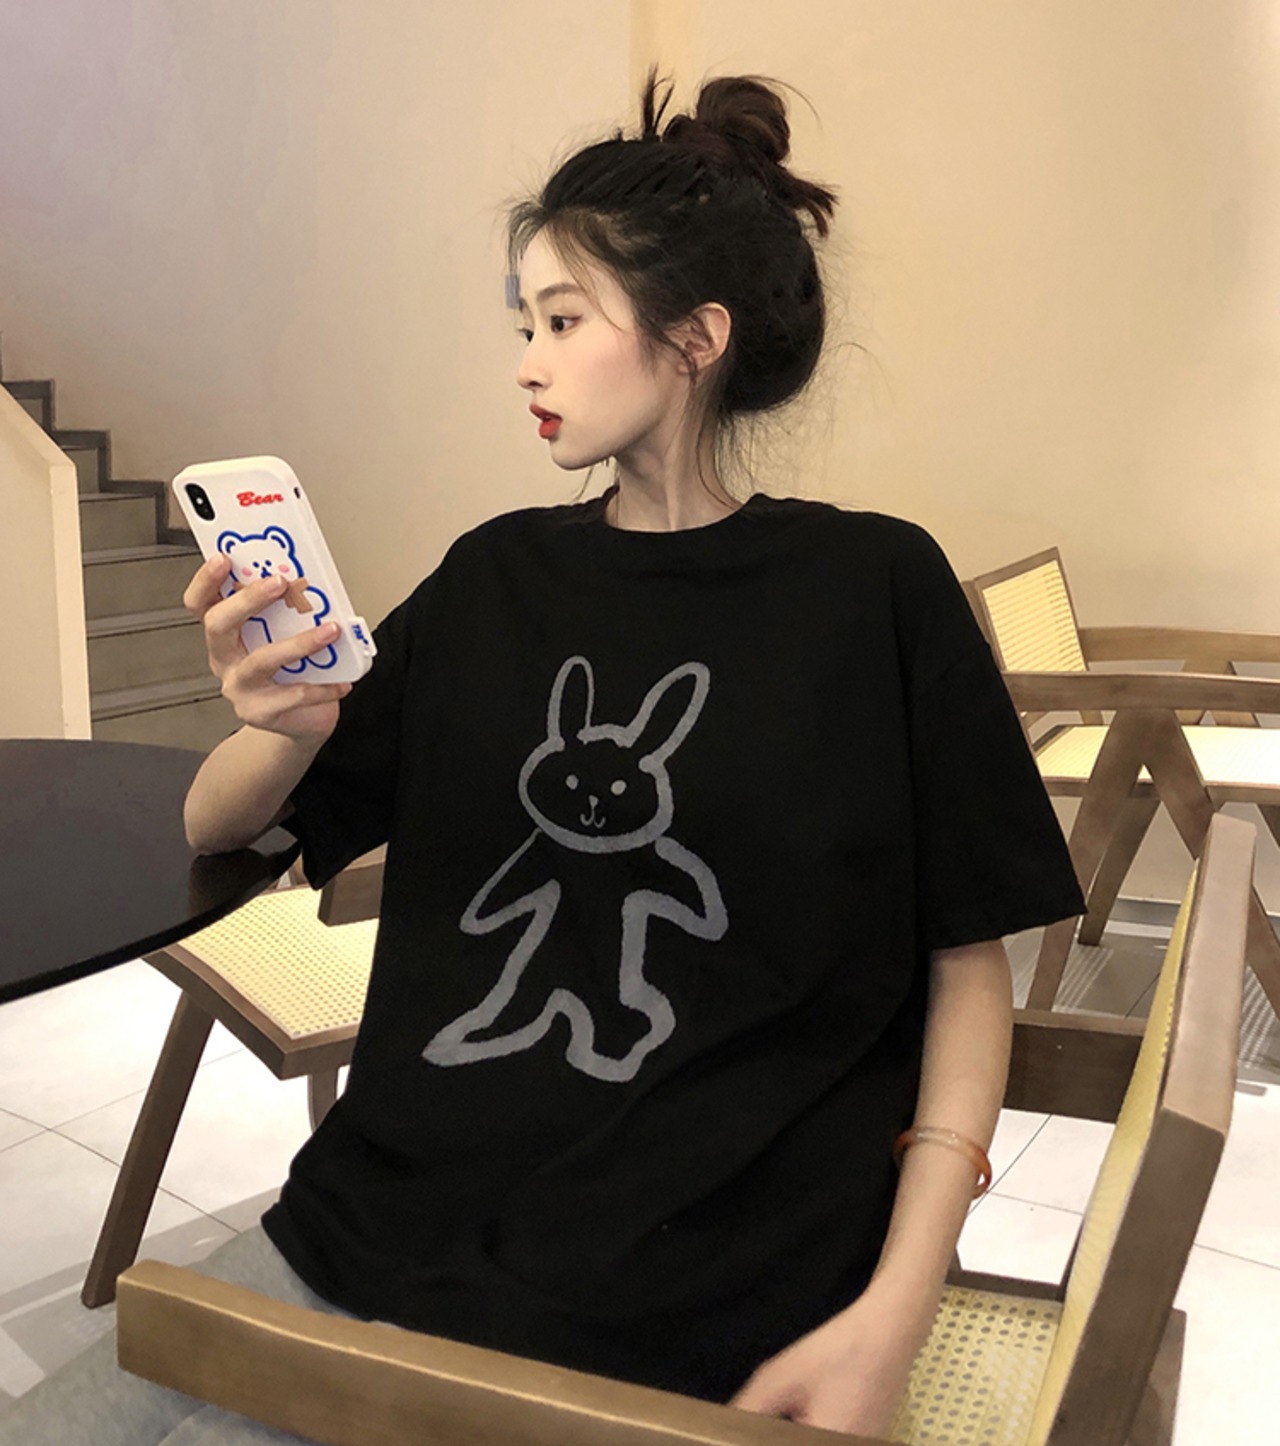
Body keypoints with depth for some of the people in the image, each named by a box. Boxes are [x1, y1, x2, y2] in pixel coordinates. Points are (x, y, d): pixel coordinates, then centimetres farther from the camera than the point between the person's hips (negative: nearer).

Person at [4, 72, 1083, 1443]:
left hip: (682, 1316, -4)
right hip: (380, 1220, 4)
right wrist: (284, 728, -12)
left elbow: (967, 964, -1)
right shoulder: (496, 576, 7)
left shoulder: (871, 587, -4)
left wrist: (896, 1311, -11)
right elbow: (214, 828, 11)